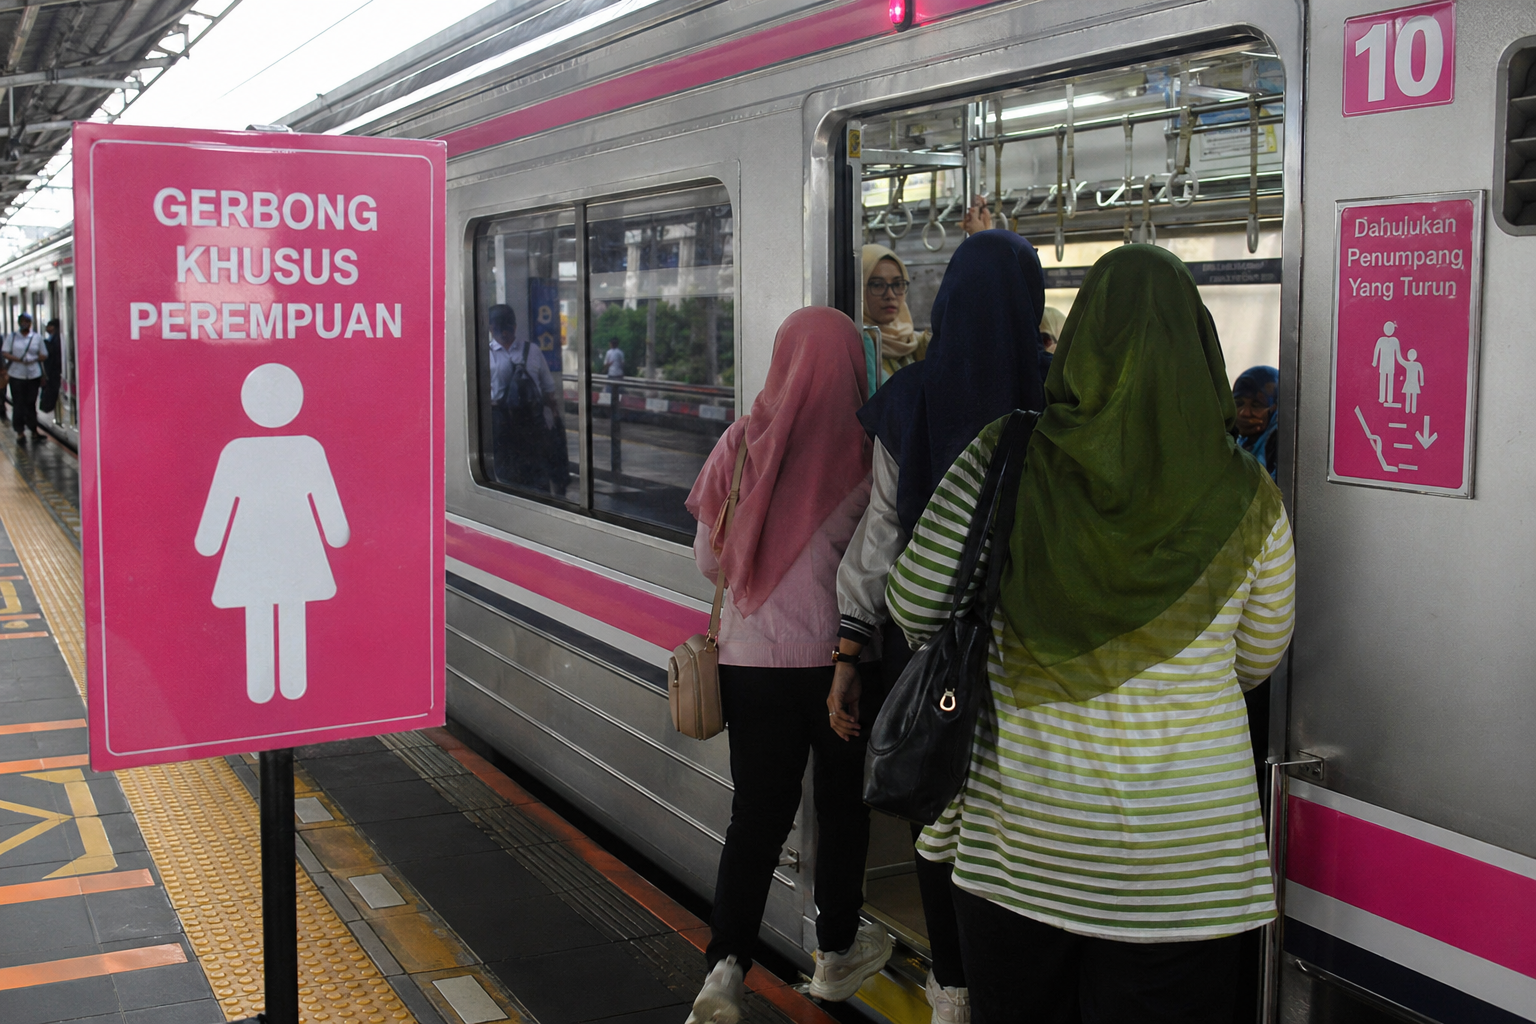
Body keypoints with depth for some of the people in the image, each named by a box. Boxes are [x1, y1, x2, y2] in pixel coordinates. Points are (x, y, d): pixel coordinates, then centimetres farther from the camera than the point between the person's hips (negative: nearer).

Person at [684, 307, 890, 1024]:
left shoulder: (743, 443, -5)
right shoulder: (865, 451, -12)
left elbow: (709, 559, 3)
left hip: (751, 655, 2)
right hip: (838, 657, -1)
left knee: (757, 815, 10)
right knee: (841, 803, 17)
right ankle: (836, 954, 31)